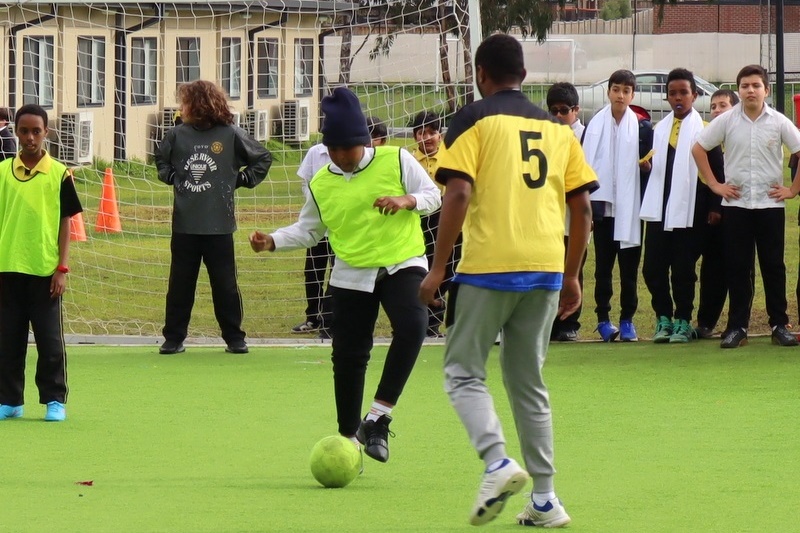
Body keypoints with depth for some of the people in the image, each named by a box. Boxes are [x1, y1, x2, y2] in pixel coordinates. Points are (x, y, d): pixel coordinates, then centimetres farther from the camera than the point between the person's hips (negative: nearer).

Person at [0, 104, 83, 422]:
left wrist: (62, 268, -5)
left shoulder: (59, 174, -1)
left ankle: (55, 400, 8)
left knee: (50, 339, 1)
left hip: (45, 269, -2)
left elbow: (65, 225, 1)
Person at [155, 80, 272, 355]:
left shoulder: (231, 135, -4)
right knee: (180, 283, 6)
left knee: (225, 284, 4)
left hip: (219, 226, -2)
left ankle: (234, 338, 14)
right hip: (184, 226, 2)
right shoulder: (177, 135, 3)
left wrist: (241, 180, 0)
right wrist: (171, 177, 5)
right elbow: (161, 160, 23)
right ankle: (173, 337, 13)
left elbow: (263, 158, 7)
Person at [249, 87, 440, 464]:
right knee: (348, 356, 2)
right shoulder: (320, 183, 4)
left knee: (411, 325, -30)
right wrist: (272, 241, -3)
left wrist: (406, 200, -19)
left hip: (402, 263, -3)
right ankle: (349, 439, 18)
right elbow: (308, 230, 14)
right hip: (351, 275, 3)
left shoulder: (396, 161, -3)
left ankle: (377, 418, -22)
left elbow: (433, 195, 2)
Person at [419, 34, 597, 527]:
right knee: (528, 382, 14)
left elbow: (458, 195, -11)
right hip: (546, 269, 5)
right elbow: (582, 207, 11)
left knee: (464, 372, 6)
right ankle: (545, 500, 10)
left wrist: (438, 268, -8)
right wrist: (572, 276, 18)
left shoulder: (474, 120, 0)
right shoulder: (556, 127, 14)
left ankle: (498, 461, -17)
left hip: (489, 267, -5)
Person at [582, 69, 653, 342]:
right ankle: (603, 318, 9)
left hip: (630, 206, 0)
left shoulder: (642, 127, 4)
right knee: (603, 266, 4)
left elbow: (649, 166, 8)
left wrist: (647, 165, -15)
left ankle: (627, 320, 8)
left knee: (629, 267, 2)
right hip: (602, 205, 0)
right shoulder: (595, 125, 4)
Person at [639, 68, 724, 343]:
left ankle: (683, 321, 9)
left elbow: (716, 169, -3)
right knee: (653, 268, 0)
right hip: (659, 210, 5)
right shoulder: (658, 130, 16)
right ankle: (663, 318, 12)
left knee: (683, 271, -1)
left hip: (688, 212, -5)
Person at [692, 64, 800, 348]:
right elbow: (698, 149, 7)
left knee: (773, 266, 3)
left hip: (770, 204, -1)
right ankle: (737, 327, 6)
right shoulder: (727, 121, 0)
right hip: (736, 205, 1)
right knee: (737, 267, 2)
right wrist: (714, 184, 3)